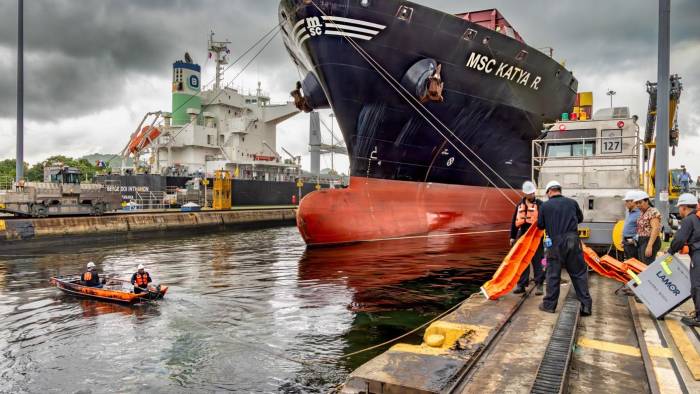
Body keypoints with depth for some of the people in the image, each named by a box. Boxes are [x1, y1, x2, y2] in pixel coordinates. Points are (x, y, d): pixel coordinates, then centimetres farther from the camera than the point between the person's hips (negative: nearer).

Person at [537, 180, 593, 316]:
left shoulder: (545, 206, -1)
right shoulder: (572, 202, 6)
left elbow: (540, 225, 6)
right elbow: (580, 218, 20)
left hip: (555, 242, -1)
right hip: (572, 240, 2)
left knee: (553, 274, 7)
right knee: (579, 273, 9)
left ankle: (549, 304, 13)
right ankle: (586, 305, 10)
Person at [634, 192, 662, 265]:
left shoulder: (653, 212, -11)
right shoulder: (642, 213, 16)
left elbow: (655, 229, -19)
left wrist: (649, 246, -24)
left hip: (650, 241, -9)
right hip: (641, 242, 9)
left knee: (647, 266, -13)